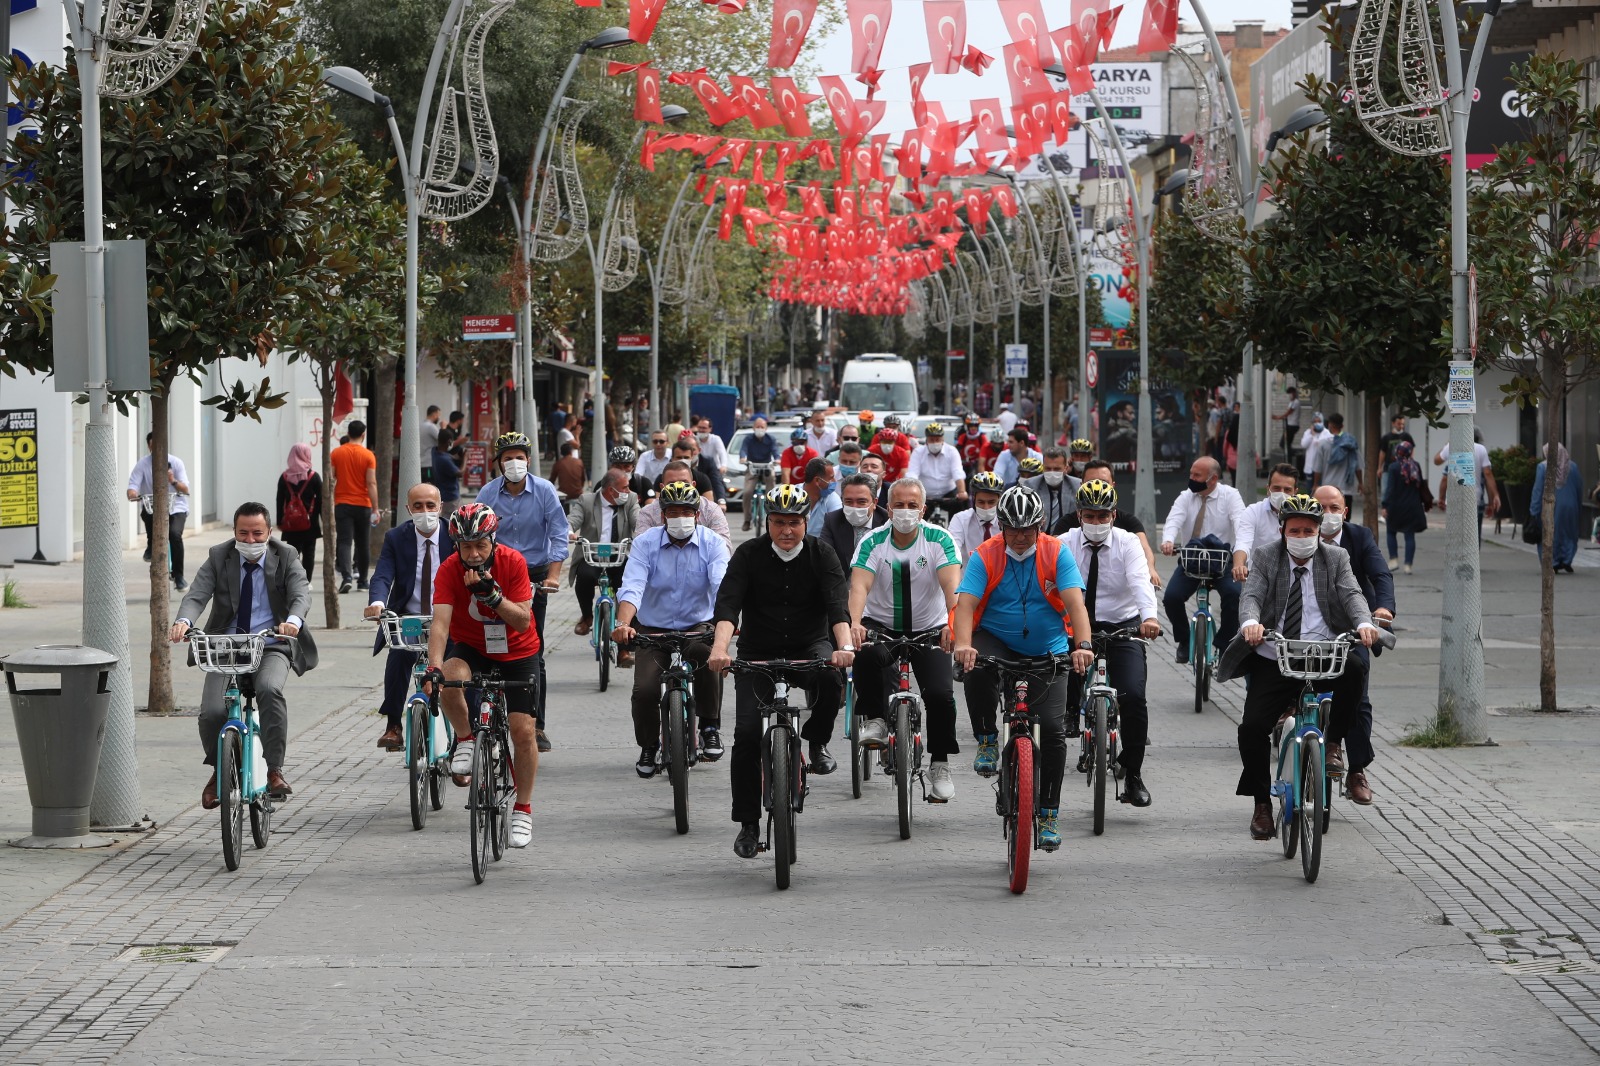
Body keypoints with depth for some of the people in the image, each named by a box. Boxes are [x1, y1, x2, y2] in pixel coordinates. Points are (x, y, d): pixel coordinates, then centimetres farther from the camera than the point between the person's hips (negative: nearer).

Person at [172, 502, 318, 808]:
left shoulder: (286, 557, 0)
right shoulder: (218, 558, 1)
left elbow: (301, 594, -16)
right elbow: (196, 595, -11)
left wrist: (293, 620, -40)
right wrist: (184, 621, -34)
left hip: (270, 647, -1)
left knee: (269, 690, -34)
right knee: (211, 713, -18)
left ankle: (275, 771, -26)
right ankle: (218, 770, 13)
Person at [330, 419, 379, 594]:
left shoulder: (336, 453, 0)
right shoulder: (368, 455, -5)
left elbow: (330, 481, 0)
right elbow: (371, 483, -9)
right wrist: (375, 509, -6)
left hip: (342, 505, 0)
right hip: (363, 505, 0)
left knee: (345, 542, -5)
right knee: (362, 543, 12)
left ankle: (346, 577, -25)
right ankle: (362, 581, 20)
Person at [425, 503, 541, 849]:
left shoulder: (513, 562, -19)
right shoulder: (449, 569, -19)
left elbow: (522, 620, -22)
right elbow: (440, 621, -29)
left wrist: (491, 594, -37)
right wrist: (434, 666, -44)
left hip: (517, 653, 0)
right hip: (470, 648, 0)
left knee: (524, 731, -8)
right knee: (451, 681, -34)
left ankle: (523, 810, 9)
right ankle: (466, 740, -6)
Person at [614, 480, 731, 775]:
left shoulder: (713, 544, -6)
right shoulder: (646, 543, -5)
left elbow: (722, 585, -22)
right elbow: (632, 587, -18)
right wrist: (623, 623, -37)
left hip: (698, 626, -1)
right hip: (654, 629, 1)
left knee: (708, 654, -35)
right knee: (644, 690, -20)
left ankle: (710, 727, -13)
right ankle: (648, 747, 11)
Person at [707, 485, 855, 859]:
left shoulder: (820, 554, -6)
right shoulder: (749, 554, -7)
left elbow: (837, 603, -19)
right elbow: (728, 603, -19)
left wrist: (844, 646, -38)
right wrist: (720, 648, -37)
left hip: (810, 646, 0)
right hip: (758, 651, 0)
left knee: (831, 678, -35)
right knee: (747, 733, -14)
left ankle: (817, 742, -5)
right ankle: (748, 824, -1)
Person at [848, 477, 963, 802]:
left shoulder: (939, 540, -10)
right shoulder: (873, 542, -9)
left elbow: (952, 584, -24)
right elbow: (859, 585, -24)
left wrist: (953, 622, -44)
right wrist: (854, 623, -44)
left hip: (929, 629, 0)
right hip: (881, 626, 0)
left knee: (940, 693, -18)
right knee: (866, 654, -35)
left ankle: (940, 766, 1)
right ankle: (875, 720, -12)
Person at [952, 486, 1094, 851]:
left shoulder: (1056, 554, -9)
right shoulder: (985, 556, -11)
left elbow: (1075, 603, -20)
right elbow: (965, 604, -22)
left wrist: (1083, 645, -37)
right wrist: (963, 645, -41)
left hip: (1047, 650, 1)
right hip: (996, 642, -1)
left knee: (1053, 728, -11)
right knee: (977, 670, -36)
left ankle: (1049, 814, 2)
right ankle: (987, 740, -13)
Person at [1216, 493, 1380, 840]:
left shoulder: (1335, 558, 9)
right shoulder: (1265, 557, 6)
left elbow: (1352, 595, -6)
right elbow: (1251, 595, -8)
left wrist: (1364, 623, -29)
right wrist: (1251, 622, -32)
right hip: (1274, 659, 0)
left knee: (1354, 667, -33)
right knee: (1252, 727, -15)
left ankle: (1332, 745, -14)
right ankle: (1262, 805, 2)